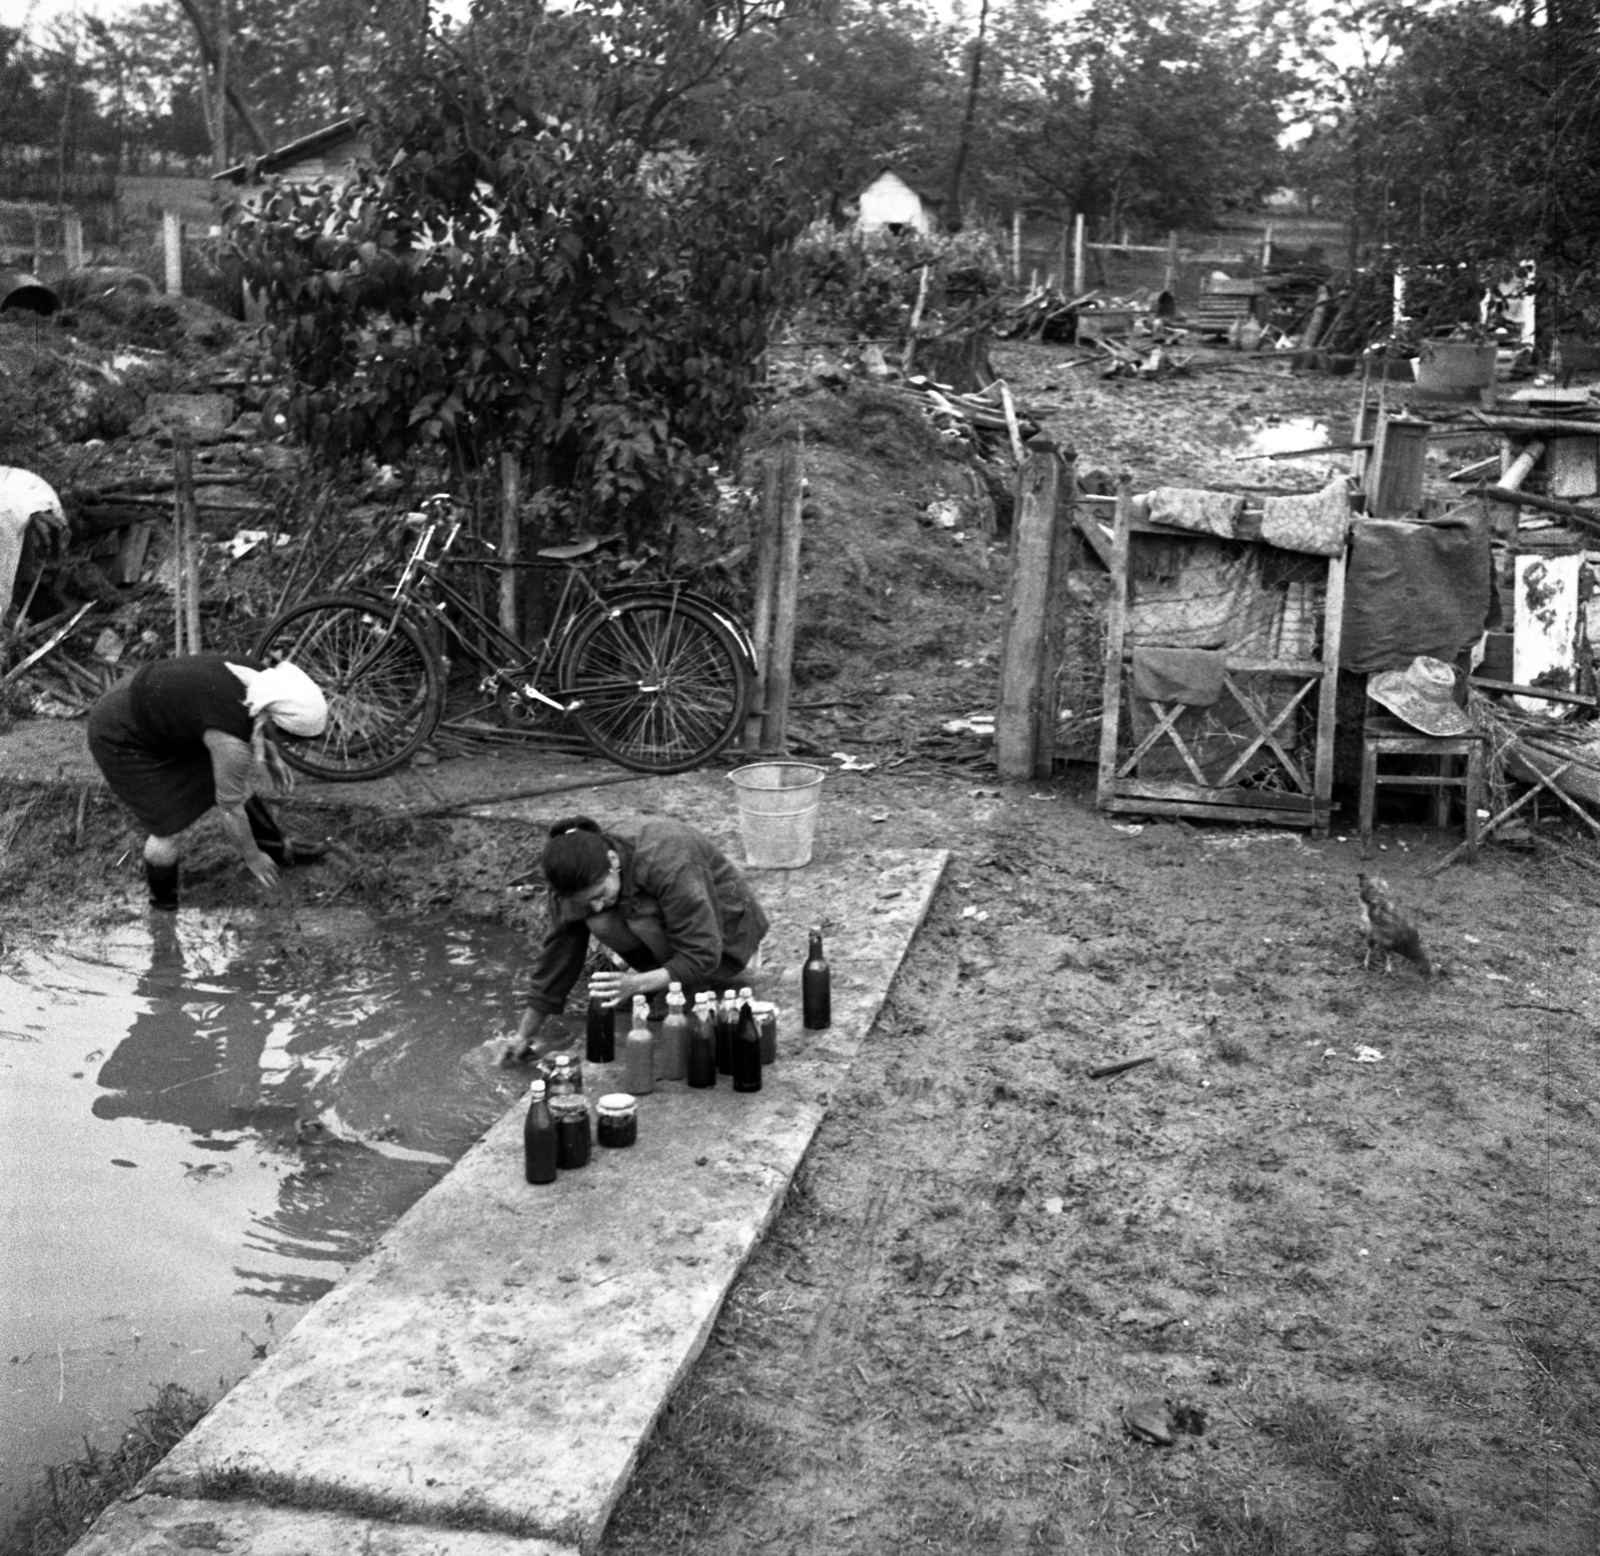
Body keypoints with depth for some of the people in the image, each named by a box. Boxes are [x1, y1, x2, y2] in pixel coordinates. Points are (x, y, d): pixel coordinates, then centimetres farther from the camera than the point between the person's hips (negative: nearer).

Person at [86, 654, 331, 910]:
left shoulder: (256, 677, -16)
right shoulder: (232, 743, -34)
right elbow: (231, 809, -18)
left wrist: (271, 755, 7)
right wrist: (252, 858, -3)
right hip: (122, 738, -8)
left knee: (242, 785, 13)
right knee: (172, 829, -2)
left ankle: (278, 851, 34)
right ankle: (163, 903, 26)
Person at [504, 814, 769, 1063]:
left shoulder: (667, 866, -36)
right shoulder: (579, 881, -19)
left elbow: (702, 957, -33)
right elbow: (557, 954, -10)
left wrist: (636, 984, -44)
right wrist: (525, 1035, -10)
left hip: (724, 937, -6)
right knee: (601, 923, -25)